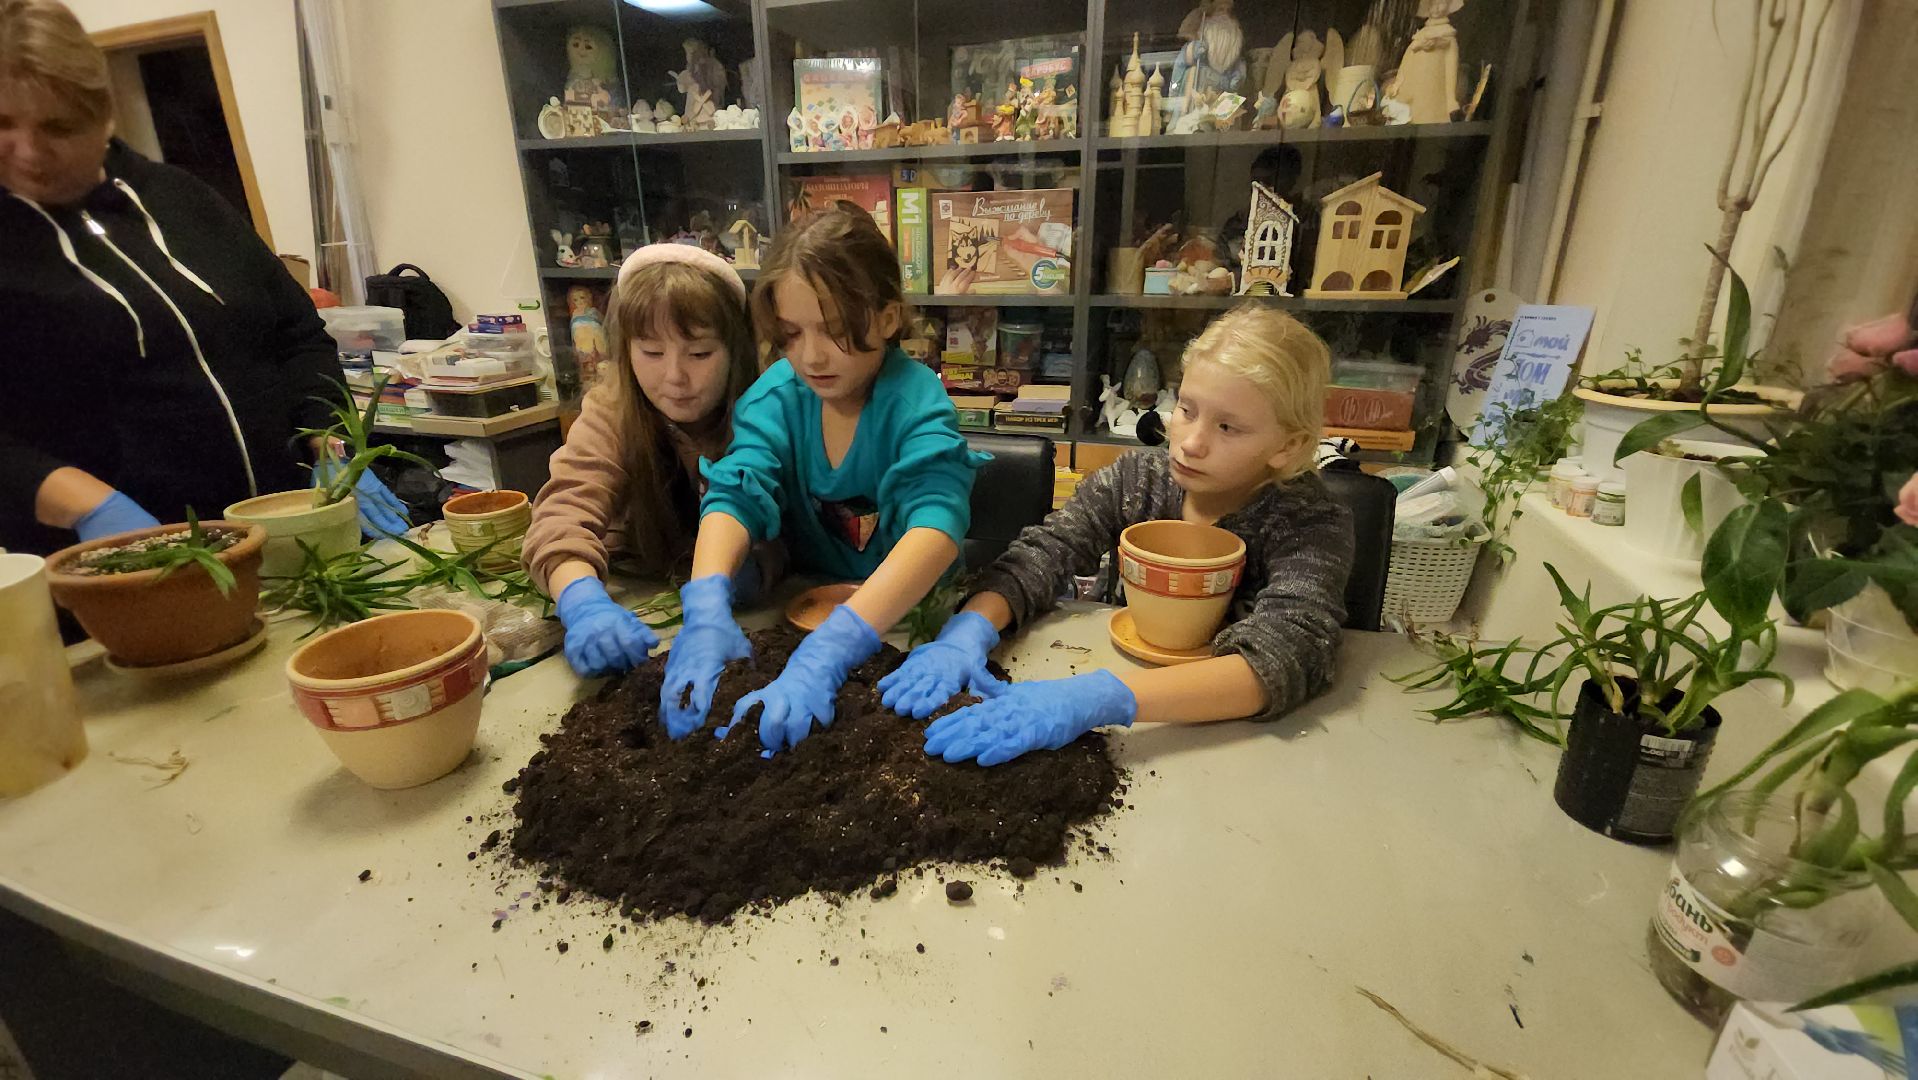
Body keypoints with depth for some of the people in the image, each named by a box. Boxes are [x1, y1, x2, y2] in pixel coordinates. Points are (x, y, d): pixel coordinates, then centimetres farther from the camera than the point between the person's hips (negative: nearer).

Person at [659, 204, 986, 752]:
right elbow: (736, 494, -21)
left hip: (912, 616, -3)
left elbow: (938, 524, -37)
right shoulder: (777, 395, -9)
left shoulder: (917, 401, -21)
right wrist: (705, 611, -42)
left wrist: (829, 651, -50)